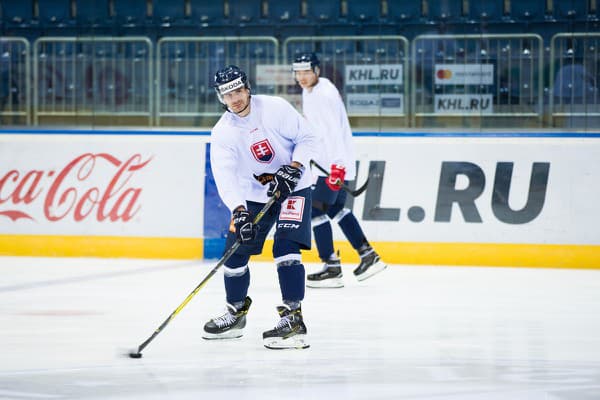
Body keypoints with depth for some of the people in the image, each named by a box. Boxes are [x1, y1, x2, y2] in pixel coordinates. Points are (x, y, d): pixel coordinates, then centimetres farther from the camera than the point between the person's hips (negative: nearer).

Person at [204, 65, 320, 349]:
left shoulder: (275, 108, -15)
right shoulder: (222, 133, -10)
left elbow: (308, 138, -8)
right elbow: (225, 176, -22)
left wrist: (294, 168, -24)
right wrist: (238, 211, -36)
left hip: (293, 188, -4)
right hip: (254, 195, 4)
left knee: (285, 248, -21)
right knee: (235, 251, 5)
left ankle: (293, 319, -23)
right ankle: (236, 312, 28)